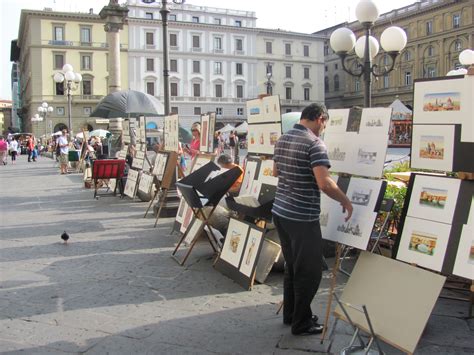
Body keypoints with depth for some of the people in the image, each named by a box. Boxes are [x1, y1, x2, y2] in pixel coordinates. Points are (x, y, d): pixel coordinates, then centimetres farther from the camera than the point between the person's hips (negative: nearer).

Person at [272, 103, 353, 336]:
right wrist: (346, 201, -12)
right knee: (309, 271, 6)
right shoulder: (314, 144, -16)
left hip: (280, 212, 8)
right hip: (303, 218, -8)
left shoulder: (283, 139, 9)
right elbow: (324, 183, -26)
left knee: (292, 267, 21)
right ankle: (301, 323, 17)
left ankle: (290, 314, 33)